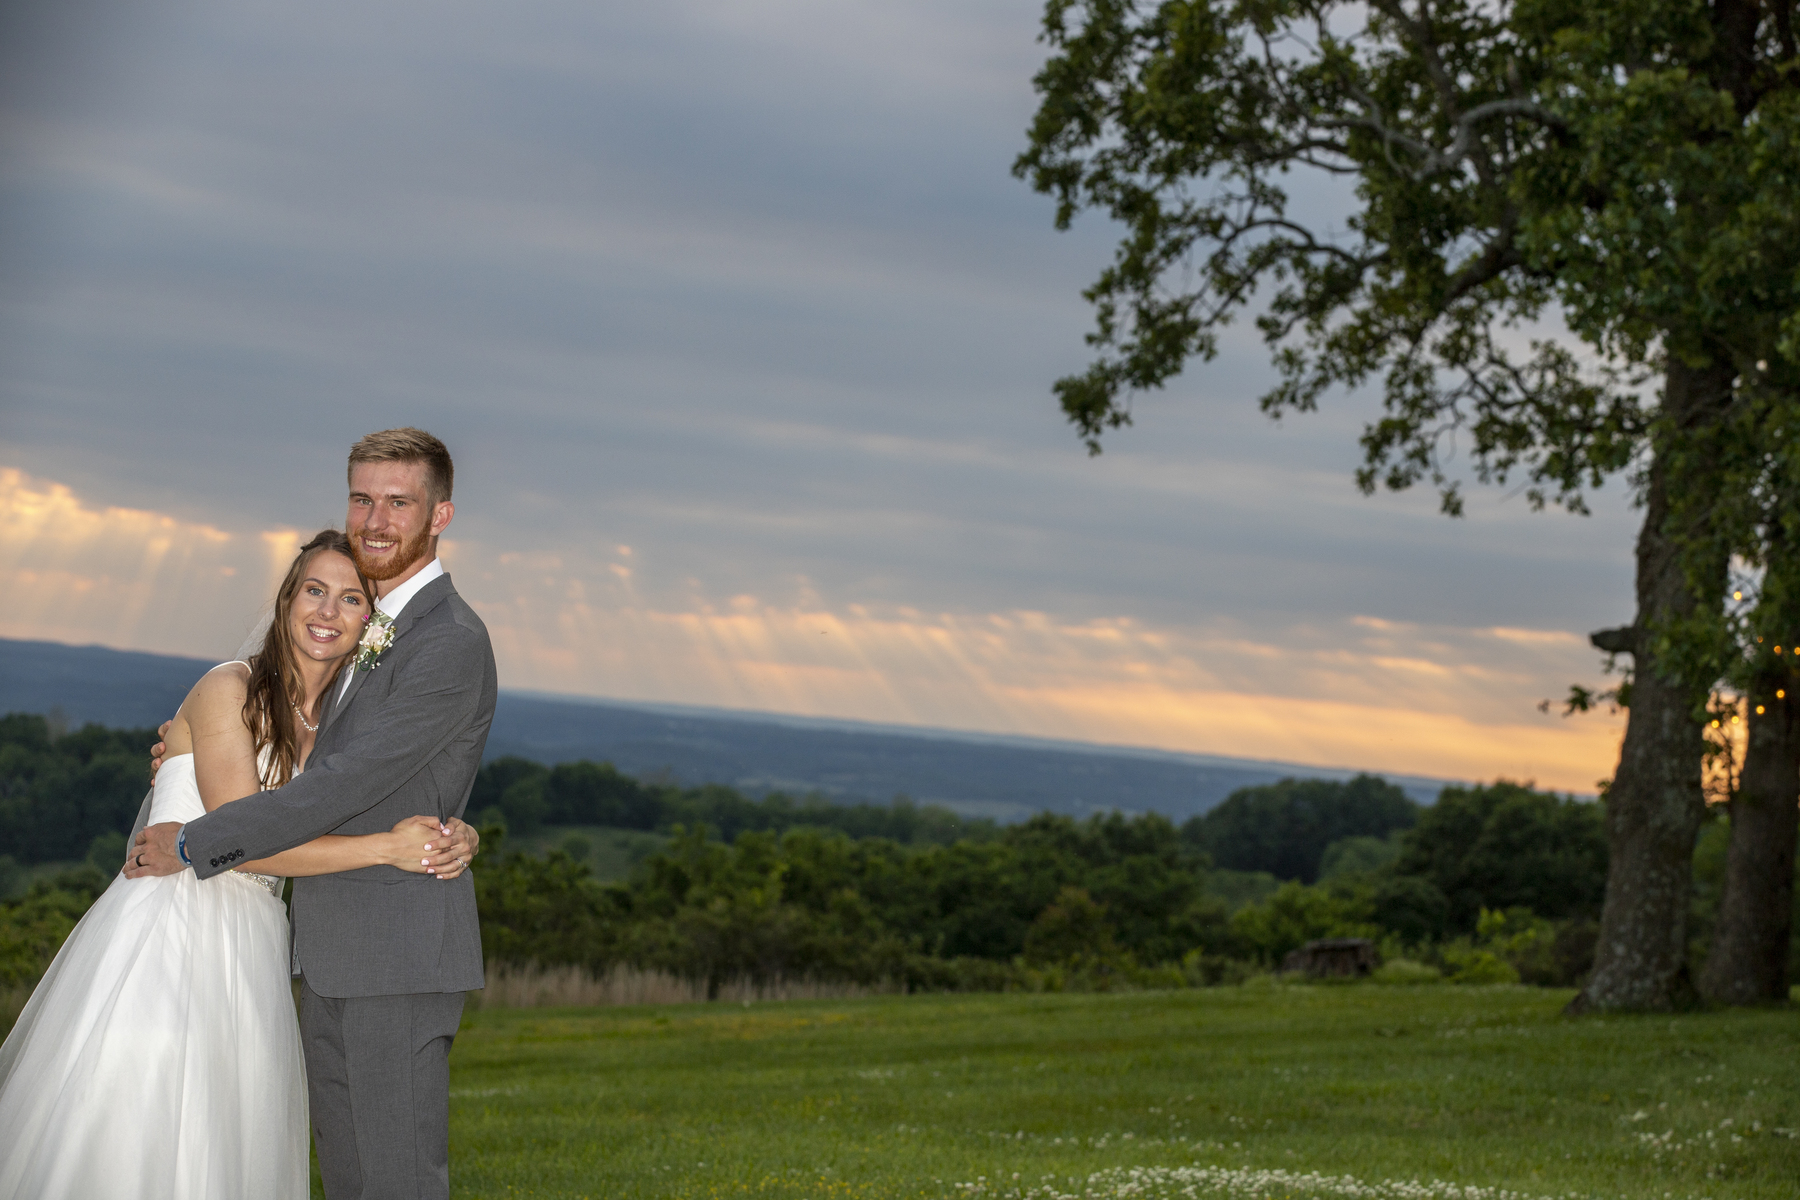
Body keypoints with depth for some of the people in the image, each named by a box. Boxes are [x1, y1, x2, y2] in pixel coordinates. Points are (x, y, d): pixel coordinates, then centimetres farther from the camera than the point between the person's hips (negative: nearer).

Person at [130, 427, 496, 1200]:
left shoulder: (452, 643, -16)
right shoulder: (372, 628, 16)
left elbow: (346, 785, -20)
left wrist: (193, 844, -14)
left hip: (399, 953, -9)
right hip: (332, 956, 9)